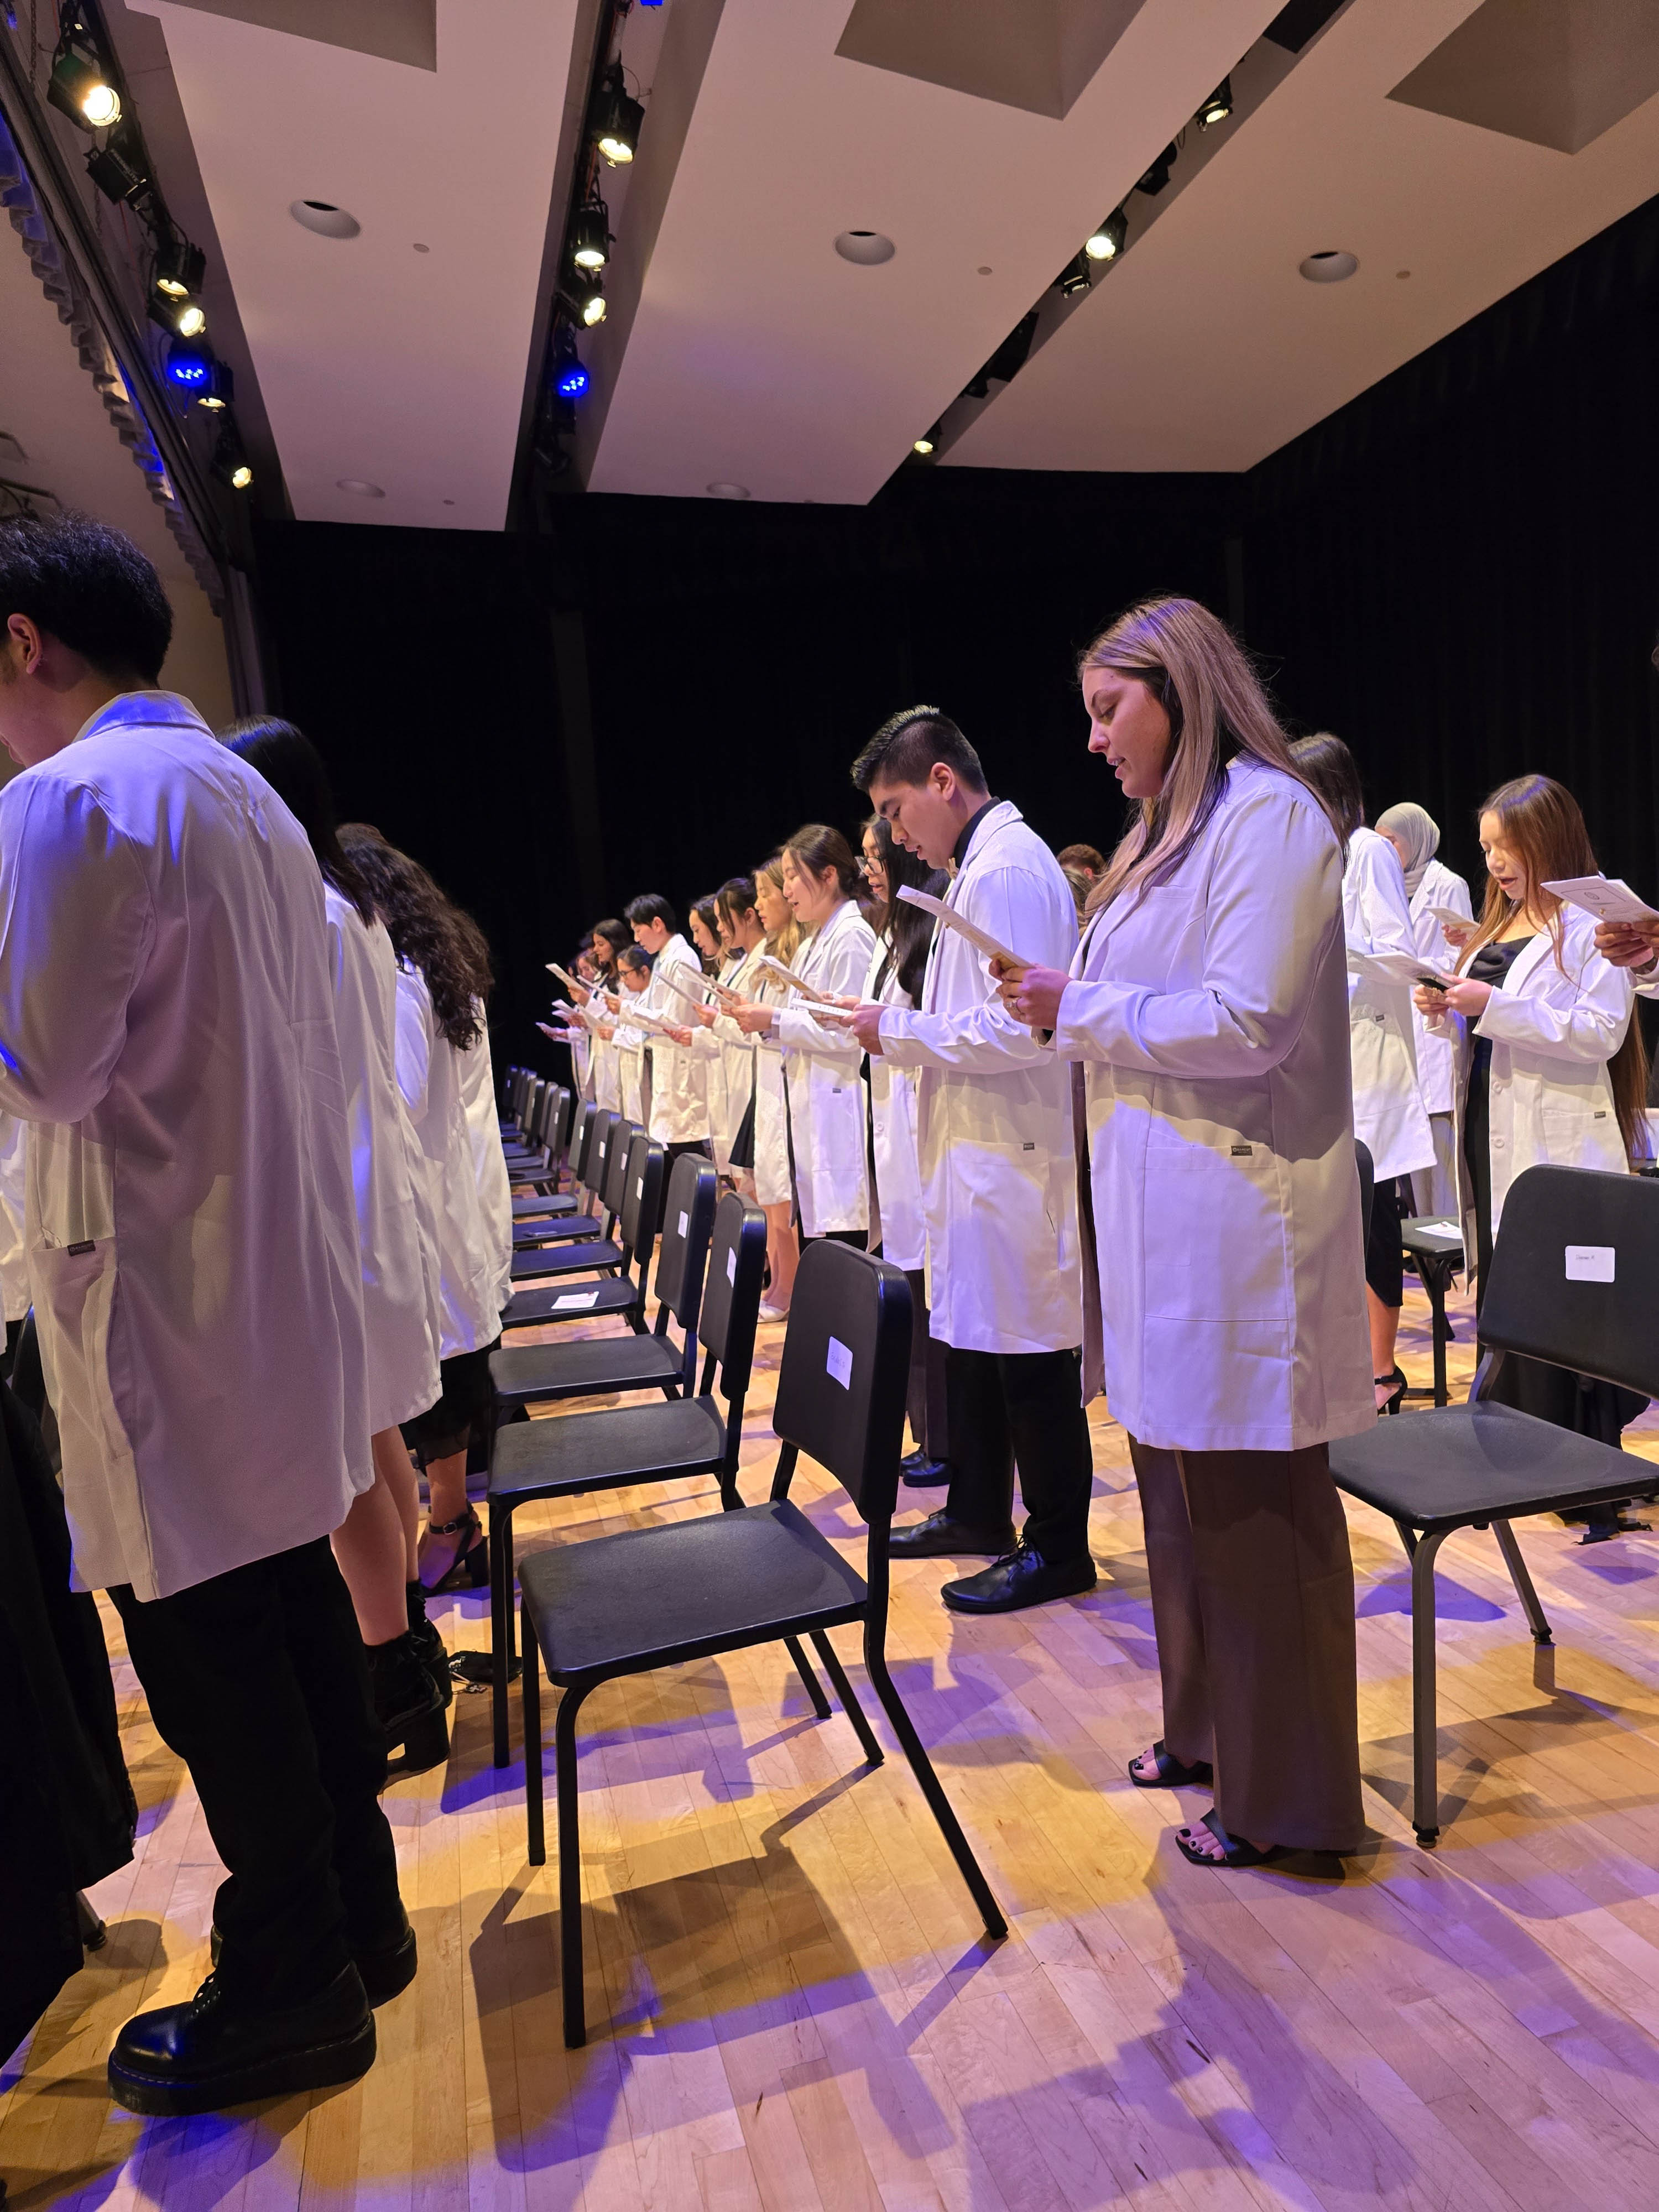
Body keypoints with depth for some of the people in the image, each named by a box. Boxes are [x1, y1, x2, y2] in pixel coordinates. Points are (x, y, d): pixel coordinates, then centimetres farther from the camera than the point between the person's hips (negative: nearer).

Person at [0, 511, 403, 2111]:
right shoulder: (245, 795, 14)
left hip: (169, 1313, -9)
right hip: (283, 1286, 9)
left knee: (208, 1651, 5)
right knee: (296, 1608, 18)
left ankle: (290, 1996, 23)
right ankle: (357, 1915, 35)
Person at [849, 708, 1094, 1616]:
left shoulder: (1008, 869, -15)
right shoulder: (981, 867, 16)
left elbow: (1018, 1028, -24)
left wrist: (900, 1029, -14)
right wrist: (898, 1034, 9)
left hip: (1012, 1157, -11)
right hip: (978, 1150, 11)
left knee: (1029, 1352, 1)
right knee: (969, 1336, 18)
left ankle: (1058, 1549, 16)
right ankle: (978, 1510, 34)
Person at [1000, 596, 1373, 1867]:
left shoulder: (1270, 815, -11)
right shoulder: (1175, 831, 19)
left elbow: (1245, 1027, -20)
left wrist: (1083, 1009, -12)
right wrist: (1066, 1008, 7)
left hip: (1239, 1225, -9)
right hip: (1167, 1223, 9)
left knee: (1252, 1512, 3)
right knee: (1182, 1492, 18)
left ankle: (1284, 1797, 21)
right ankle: (1206, 1731, 36)